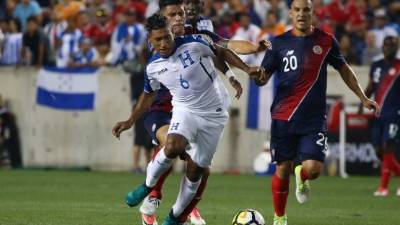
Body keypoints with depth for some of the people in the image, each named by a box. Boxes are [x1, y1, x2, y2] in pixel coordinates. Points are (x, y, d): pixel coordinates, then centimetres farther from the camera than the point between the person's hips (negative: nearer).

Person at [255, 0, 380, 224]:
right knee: (283, 170, 2)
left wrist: (363, 98, 15)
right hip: (284, 119, 0)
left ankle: (301, 177, 25)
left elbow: (344, 69, 17)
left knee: (313, 169, -13)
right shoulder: (280, 42, 3)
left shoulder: (326, 41, 4)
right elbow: (263, 78, 2)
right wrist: (258, 77, -22)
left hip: (314, 119, 0)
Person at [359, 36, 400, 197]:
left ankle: (383, 187, -5)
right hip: (378, 115, 6)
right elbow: (370, 87, 23)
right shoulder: (376, 66, 13)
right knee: (379, 151, 4)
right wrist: (362, 105, 17)